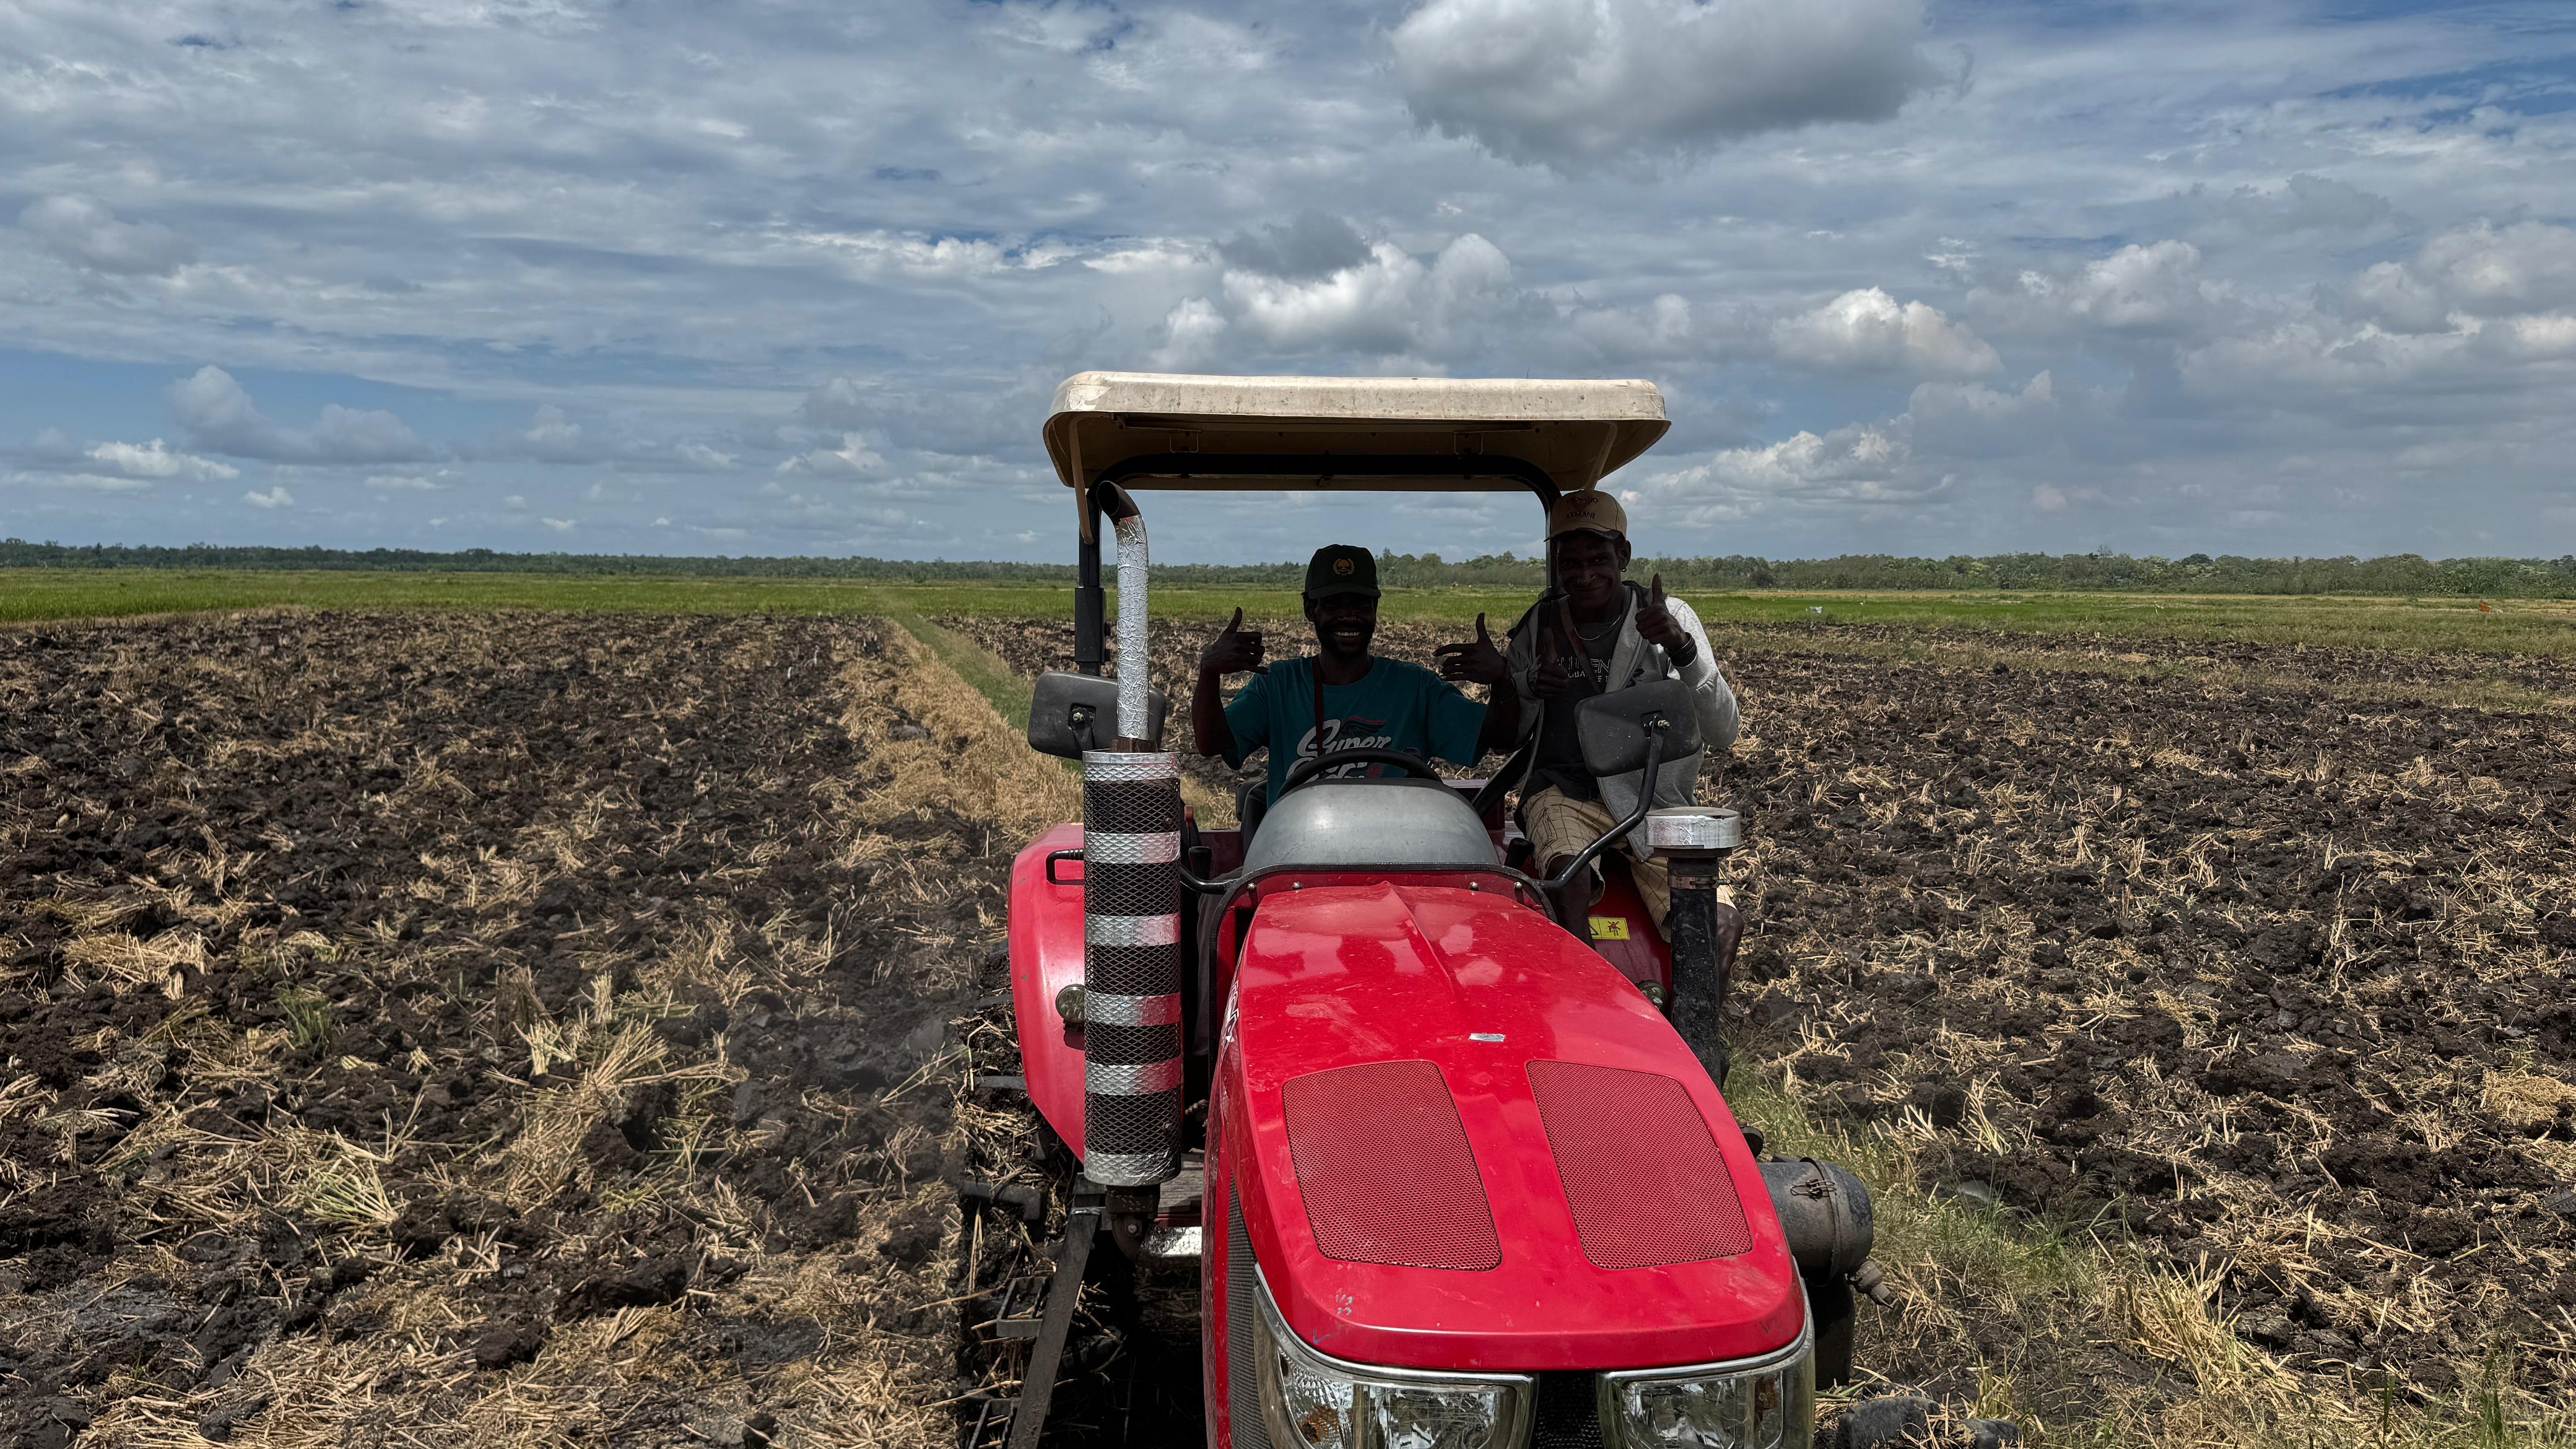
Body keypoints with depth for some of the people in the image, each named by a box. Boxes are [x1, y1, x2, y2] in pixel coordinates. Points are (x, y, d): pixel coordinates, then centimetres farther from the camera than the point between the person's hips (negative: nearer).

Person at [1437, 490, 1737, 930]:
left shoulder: (1669, 617, 0)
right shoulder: (1540, 626, 7)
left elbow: (1723, 734, -9)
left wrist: (1681, 647, -23)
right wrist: (1520, 681, -8)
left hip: (1654, 795, 0)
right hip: (1564, 791, 0)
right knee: (1570, 880, -33)